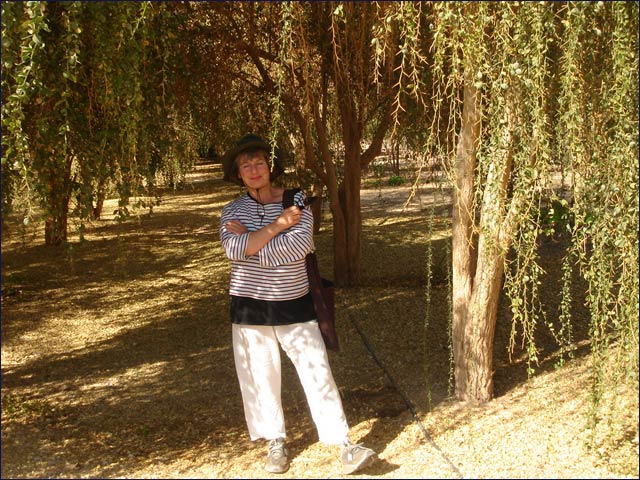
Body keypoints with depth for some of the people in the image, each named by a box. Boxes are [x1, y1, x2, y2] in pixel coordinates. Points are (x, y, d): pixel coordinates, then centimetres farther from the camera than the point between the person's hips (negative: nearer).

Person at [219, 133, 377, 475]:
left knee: (318, 373, -2)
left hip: (294, 305, -1)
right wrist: (278, 223, -20)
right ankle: (276, 443, 28)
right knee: (260, 377, 9)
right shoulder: (232, 211, 0)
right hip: (250, 307, 1)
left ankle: (345, 447, 3)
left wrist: (249, 241, -16)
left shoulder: (296, 201, -4)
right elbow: (234, 250, -20)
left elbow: (300, 245, -20)